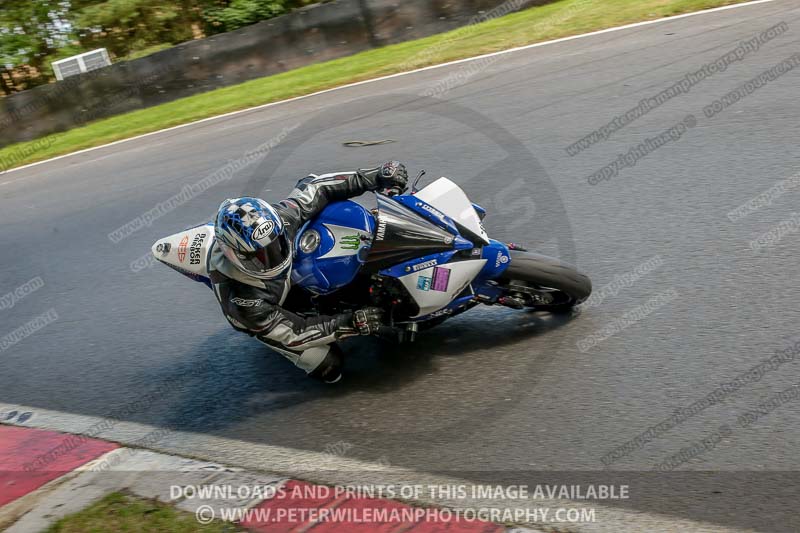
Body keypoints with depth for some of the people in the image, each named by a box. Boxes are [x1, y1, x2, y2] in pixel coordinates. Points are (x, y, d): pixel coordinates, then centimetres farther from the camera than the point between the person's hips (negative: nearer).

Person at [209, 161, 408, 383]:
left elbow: (314, 187, -21)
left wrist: (376, 177, -28)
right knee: (330, 368, -9)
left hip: (298, 271, 5)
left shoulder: (279, 220, -35)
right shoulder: (242, 301, -43)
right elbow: (293, 333, -32)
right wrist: (351, 324, -39)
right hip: (269, 318, -4)